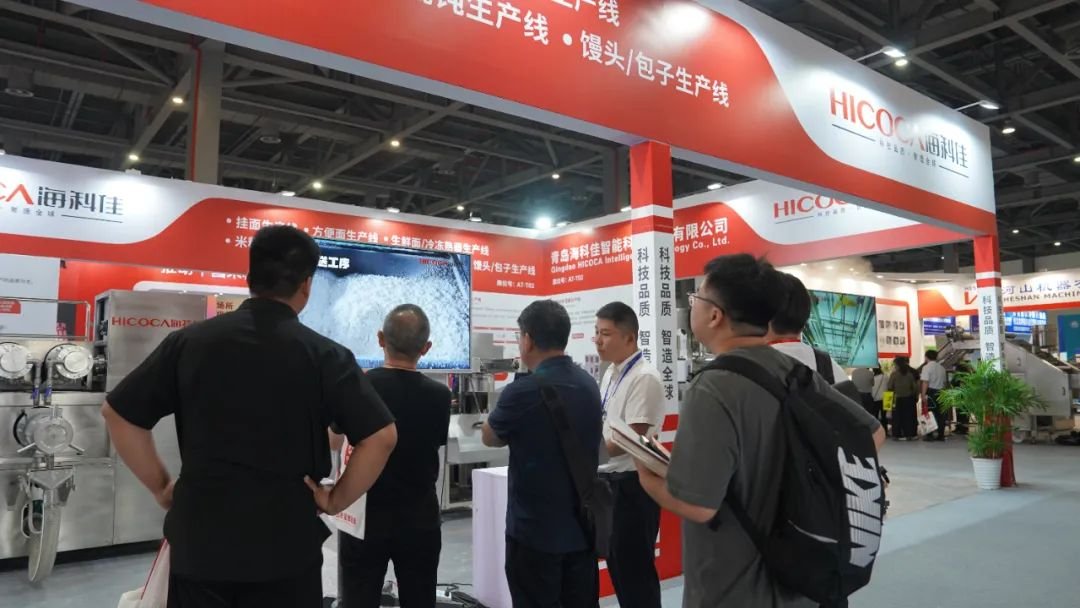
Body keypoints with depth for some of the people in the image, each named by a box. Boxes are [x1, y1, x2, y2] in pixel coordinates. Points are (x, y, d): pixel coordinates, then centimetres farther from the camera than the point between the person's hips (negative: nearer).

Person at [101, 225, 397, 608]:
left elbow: (117, 412, 5)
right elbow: (381, 436, -15)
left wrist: (161, 487, 10)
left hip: (199, 540, 3)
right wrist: (337, 500, -3)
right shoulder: (324, 355, -9)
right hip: (286, 546, -2)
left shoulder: (190, 340, 0)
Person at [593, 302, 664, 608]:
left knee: (634, 567, 4)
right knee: (617, 563, 19)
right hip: (611, 480, 9)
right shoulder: (611, 374, 9)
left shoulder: (644, 378, -19)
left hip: (632, 484, -9)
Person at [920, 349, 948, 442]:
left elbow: (925, 382, -17)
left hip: (930, 392, -6)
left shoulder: (926, 367, -9)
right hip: (940, 392, 6)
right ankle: (941, 435, 12)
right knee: (940, 414, 9)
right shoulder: (942, 367, 12)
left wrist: (923, 394, -19)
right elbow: (945, 381, 15)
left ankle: (930, 435, -1)